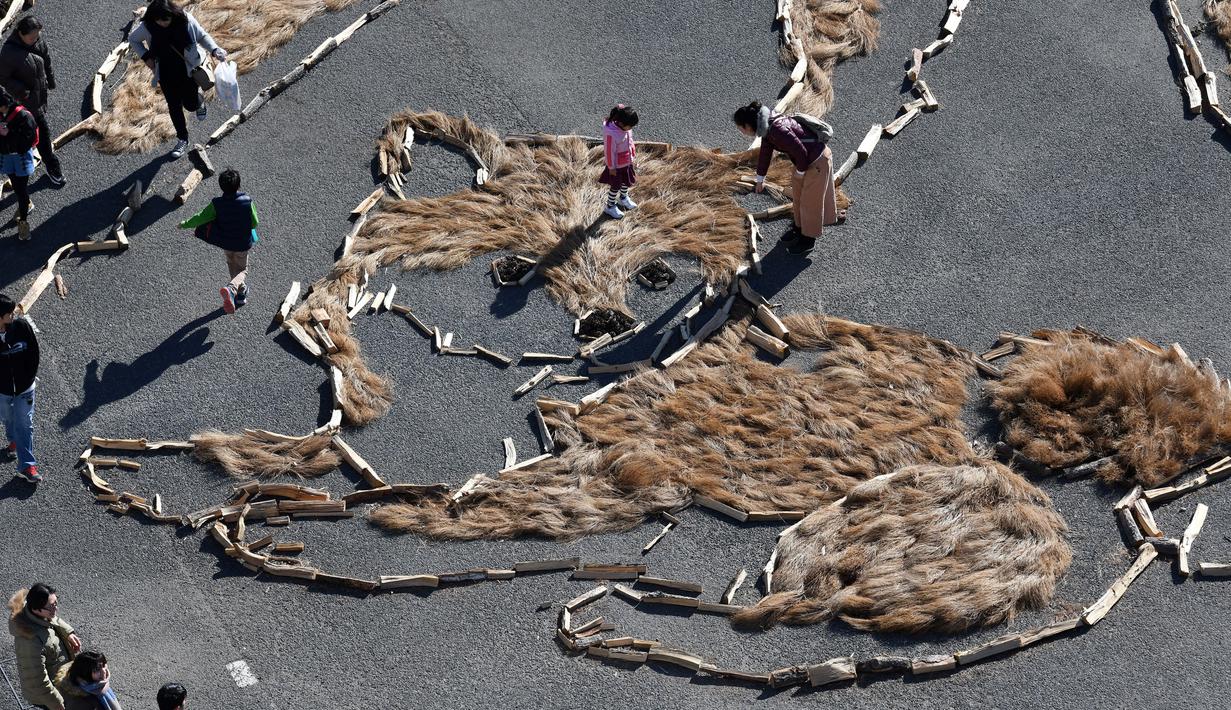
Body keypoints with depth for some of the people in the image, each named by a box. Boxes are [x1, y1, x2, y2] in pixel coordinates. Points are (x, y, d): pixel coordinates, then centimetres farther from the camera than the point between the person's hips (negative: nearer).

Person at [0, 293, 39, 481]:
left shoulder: (22, 326, -18)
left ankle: (26, 465, 8)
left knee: (25, 425, 3)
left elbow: (34, 351, -5)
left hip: (24, 387, 0)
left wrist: (31, 375, -3)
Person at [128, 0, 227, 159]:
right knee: (174, 106, 9)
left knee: (191, 104, 5)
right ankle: (183, 140, 28)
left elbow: (202, 36, -6)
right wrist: (146, 57, -11)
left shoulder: (186, 20, -22)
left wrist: (214, 49, -23)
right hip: (166, 73, 1)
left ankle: (199, 100, 44)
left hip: (188, 69, -1)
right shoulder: (146, 27, -19)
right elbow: (133, 39, 1)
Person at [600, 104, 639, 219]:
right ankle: (610, 207, 35)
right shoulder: (611, 133, -38)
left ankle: (623, 199, 54)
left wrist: (632, 154, 15)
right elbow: (609, 151, -26)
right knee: (616, 185, 13)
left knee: (628, 180, 27)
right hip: (617, 164, -7)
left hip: (627, 161, 7)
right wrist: (611, 167, -15)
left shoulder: (625, 126, -16)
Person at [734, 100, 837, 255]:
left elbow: (801, 152, -30)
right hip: (807, 159, 9)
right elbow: (765, 153, 13)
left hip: (817, 162, -9)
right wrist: (760, 179, 24)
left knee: (810, 201, 8)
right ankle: (799, 227, 45)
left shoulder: (777, 130, -34)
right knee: (797, 193, 24)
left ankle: (808, 239, 26)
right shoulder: (766, 126, -3)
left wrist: (800, 171, -11)